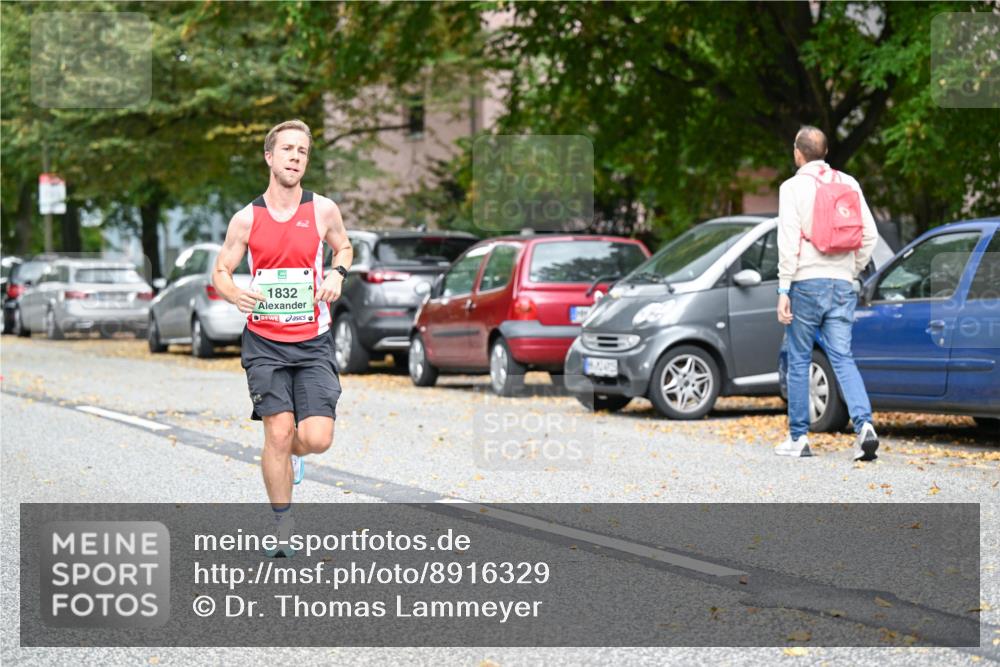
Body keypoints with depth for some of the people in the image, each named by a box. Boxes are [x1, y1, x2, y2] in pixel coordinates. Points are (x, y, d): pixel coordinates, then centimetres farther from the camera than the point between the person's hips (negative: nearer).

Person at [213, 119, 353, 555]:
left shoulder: (323, 210, 0)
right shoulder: (247, 218, -1)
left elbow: (343, 247, 21)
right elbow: (219, 273, 7)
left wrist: (337, 274, -1)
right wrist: (236, 295, -16)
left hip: (313, 342, 1)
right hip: (264, 342, -1)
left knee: (317, 438, -9)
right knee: (279, 431, -11)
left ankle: (288, 456, 30)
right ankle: (283, 529, 4)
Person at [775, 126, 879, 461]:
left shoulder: (794, 187, -3)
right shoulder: (848, 184, 9)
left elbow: (789, 241, -10)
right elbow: (869, 235, 6)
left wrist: (784, 290, -9)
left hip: (807, 282, -4)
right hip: (841, 284, 4)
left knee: (799, 361, 6)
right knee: (843, 359, 2)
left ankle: (798, 438, 10)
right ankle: (864, 424, -18)